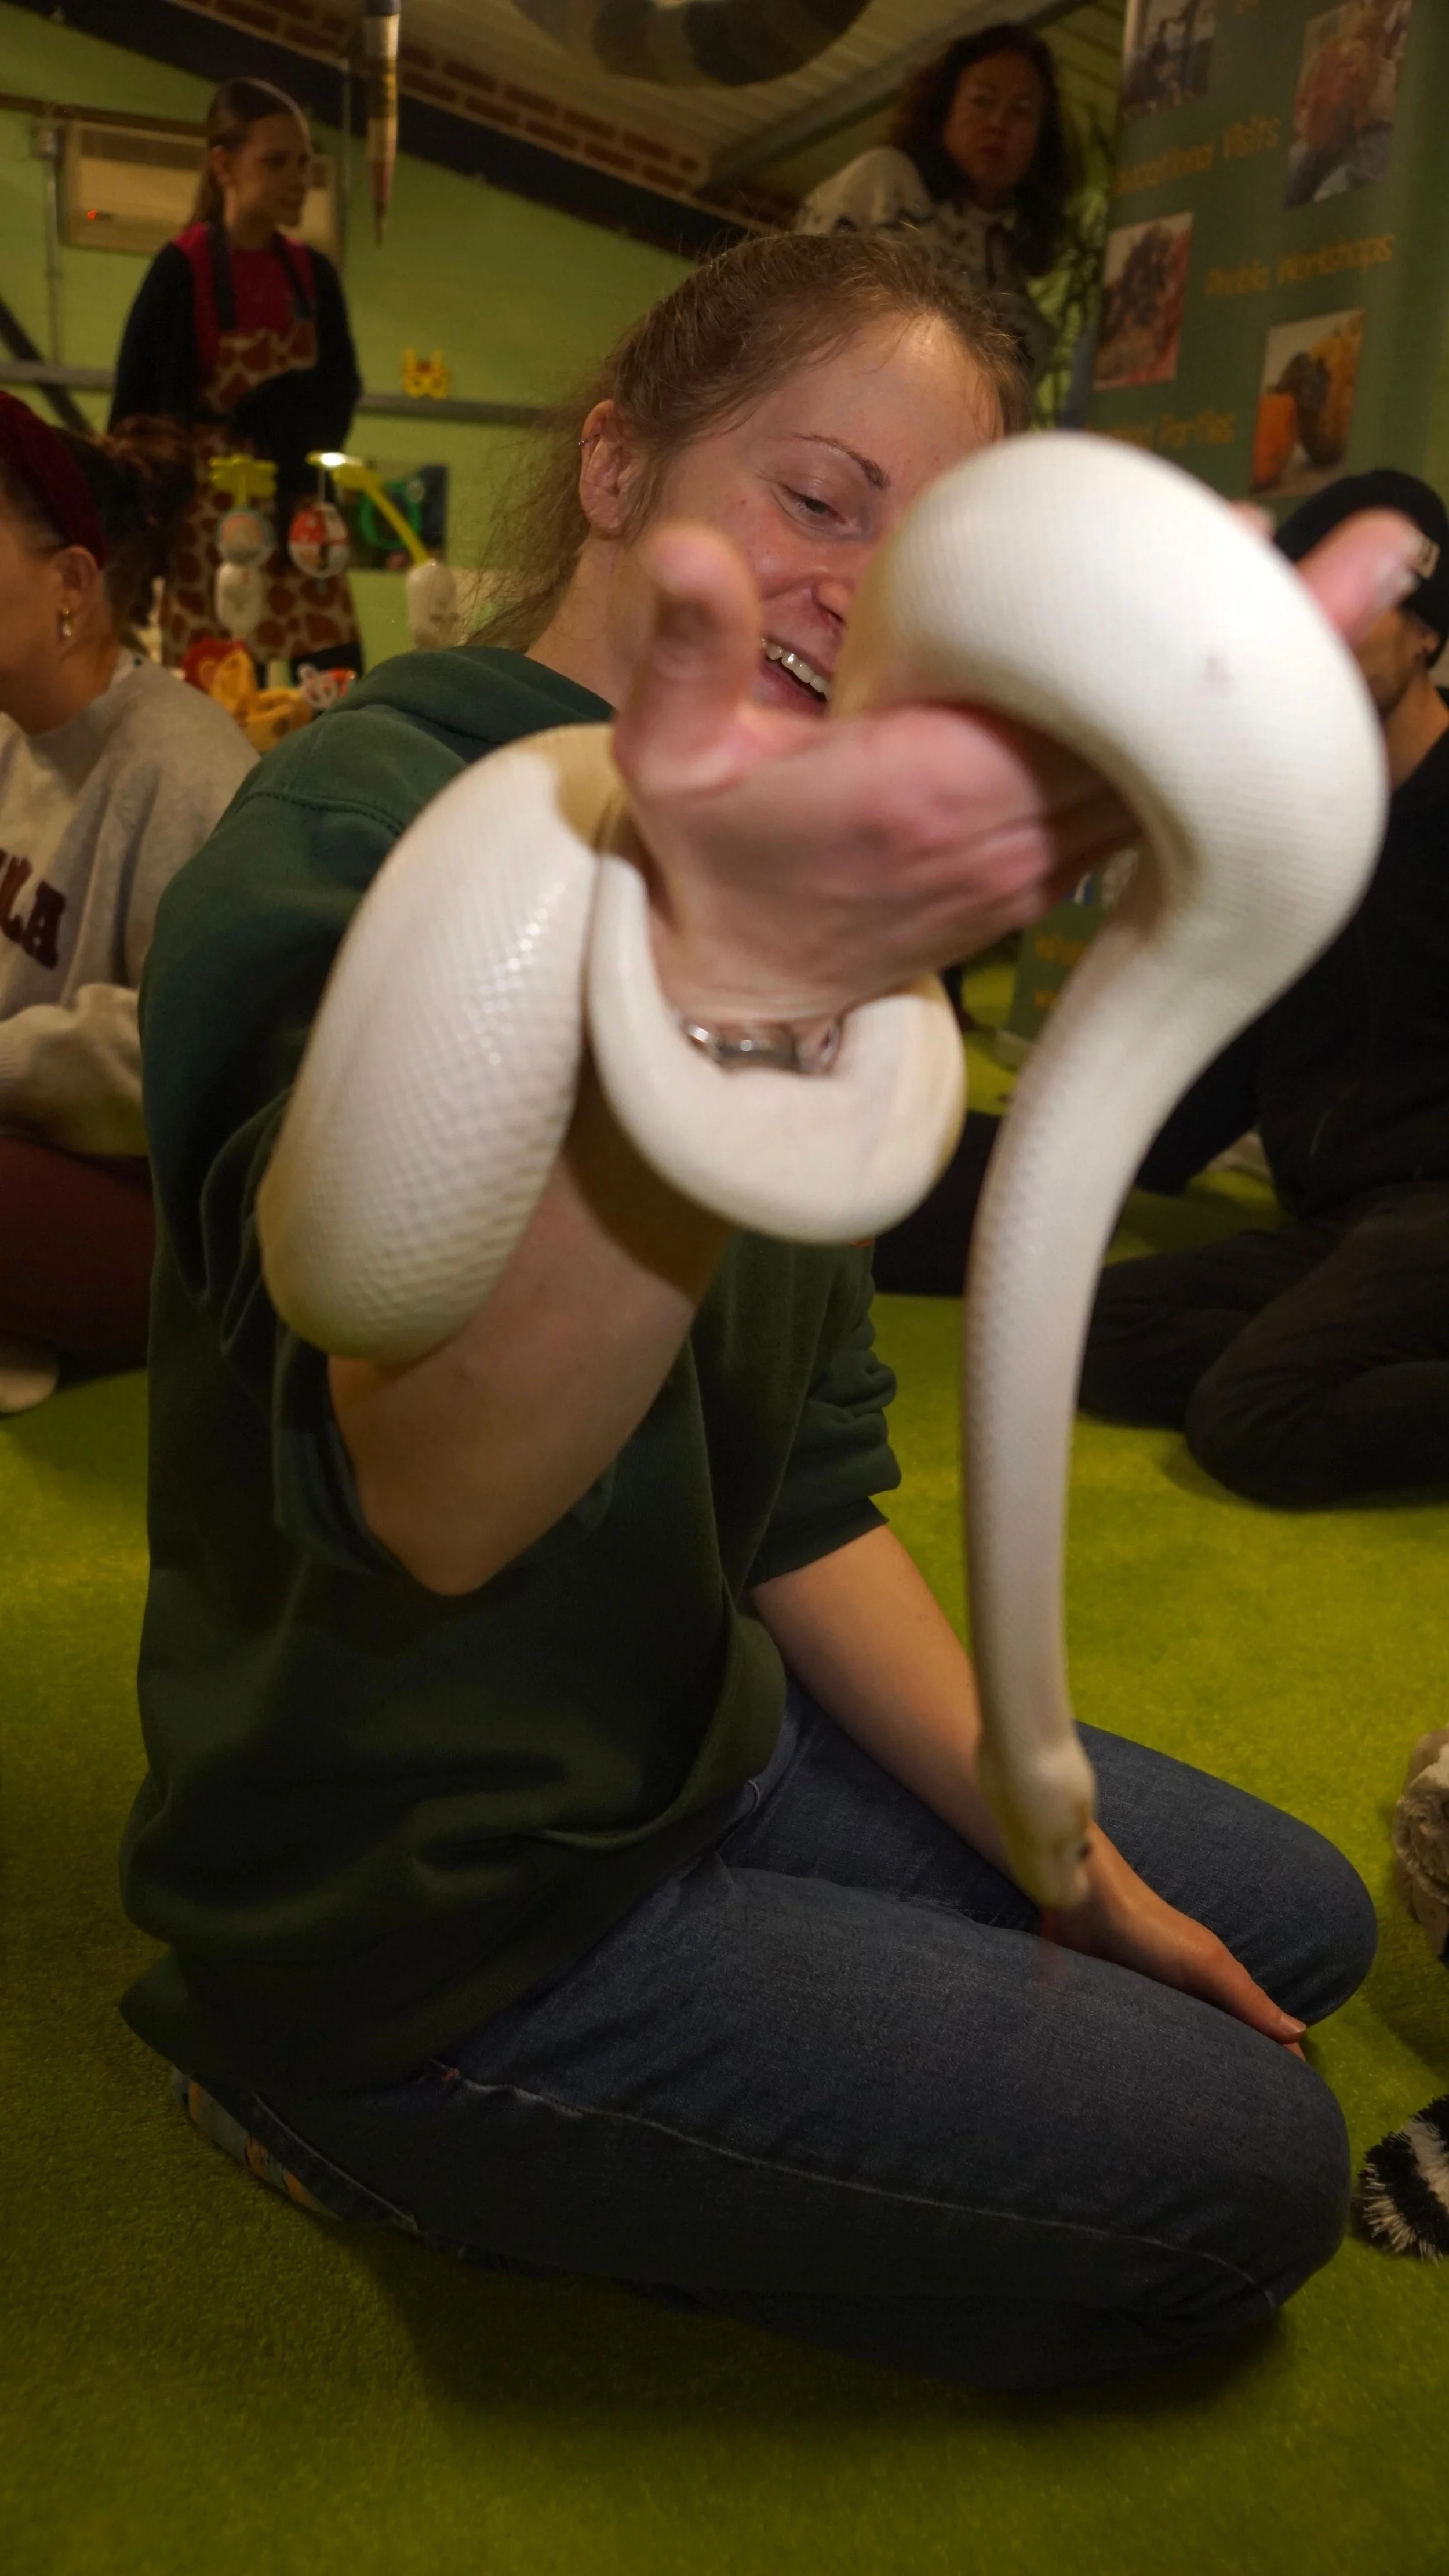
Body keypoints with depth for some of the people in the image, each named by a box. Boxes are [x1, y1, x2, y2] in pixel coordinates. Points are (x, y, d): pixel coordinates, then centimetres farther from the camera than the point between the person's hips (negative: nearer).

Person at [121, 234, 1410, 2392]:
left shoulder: (753, 872, 6)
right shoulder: (362, 830, -22)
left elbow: (806, 1486, 6)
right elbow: (434, 1494, -42)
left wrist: (1062, 1858, 1)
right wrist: (727, 993, -60)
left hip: (694, 1729, 9)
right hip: (421, 1908, -8)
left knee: (1292, 1927, 15)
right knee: (1247, 2171, -3)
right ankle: (402, 2121, 4)